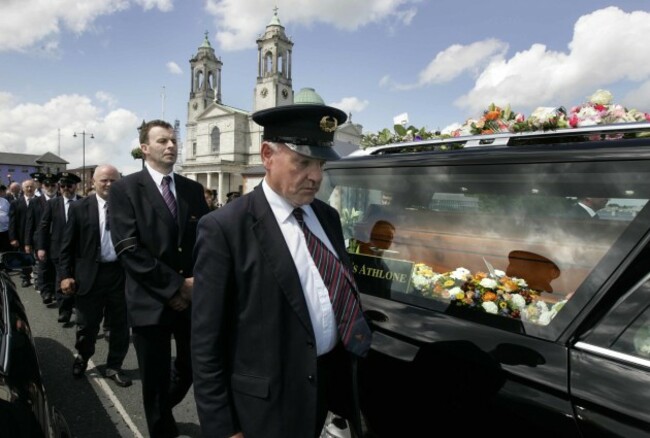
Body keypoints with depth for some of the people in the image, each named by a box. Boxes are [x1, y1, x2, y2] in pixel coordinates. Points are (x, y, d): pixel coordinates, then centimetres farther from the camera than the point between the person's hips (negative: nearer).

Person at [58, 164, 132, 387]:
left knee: (120, 325, 11)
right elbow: (67, 245, 1)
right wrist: (65, 275, -5)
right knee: (87, 325, 15)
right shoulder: (79, 208, 0)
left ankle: (114, 367, 30)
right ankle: (81, 358, 44)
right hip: (90, 274, 0)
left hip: (121, 273, 0)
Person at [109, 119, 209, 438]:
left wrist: (198, 281, -10)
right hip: (152, 301, -3)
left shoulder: (193, 189, 8)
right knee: (156, 380, 11)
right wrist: (173, 286, -16)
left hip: (193, 298, 4)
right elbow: (128, 248, -14)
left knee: (192, 369, 16)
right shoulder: (125, 189, -5)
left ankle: (163, 407, 48)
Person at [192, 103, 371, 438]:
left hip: (334, 384, 6)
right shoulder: (224, 229, -17)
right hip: (268, 404, -6)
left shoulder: (327, 216, 3)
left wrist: (357, 329, 0)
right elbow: (207, 342, -15)